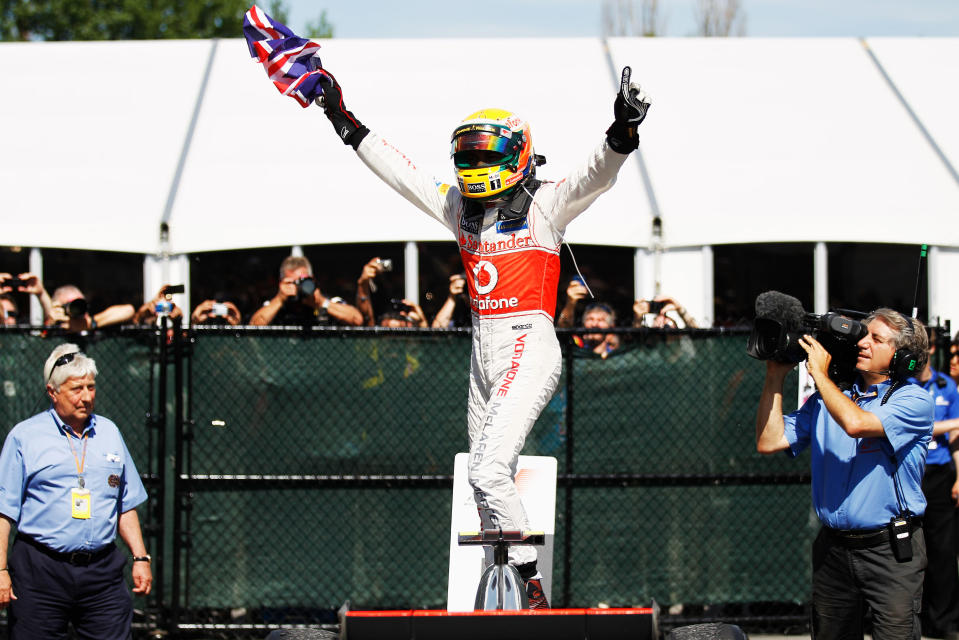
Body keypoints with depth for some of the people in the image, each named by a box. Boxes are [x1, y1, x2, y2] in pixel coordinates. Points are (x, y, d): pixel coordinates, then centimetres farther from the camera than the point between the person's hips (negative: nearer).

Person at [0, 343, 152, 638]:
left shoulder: (109, 433, 14)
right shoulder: (24, 437, 1)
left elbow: (126, 506, 20)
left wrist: (141, 557, 12)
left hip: (102, 570, 3)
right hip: (39, 570, -3)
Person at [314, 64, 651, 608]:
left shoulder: (546, 206, -4)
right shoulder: (460, 207, 13)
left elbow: (596, 175, -18)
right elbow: (401, 172, 21)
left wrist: (622, 134, -37)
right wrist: (347, 125, 24)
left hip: (529, 347, -7)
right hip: (483, 353, 7)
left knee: (489, 473, -19)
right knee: (489, 481, 7)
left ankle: (535, 595, -13)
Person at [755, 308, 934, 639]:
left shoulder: (913, 401, -5)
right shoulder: (829, 399, 13)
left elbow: (856, 423, -23)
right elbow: (769, 442, 7)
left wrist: (819, 374, -10)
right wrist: (775, 377, 2)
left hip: (891, 550, -5)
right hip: (833, 548, 5)